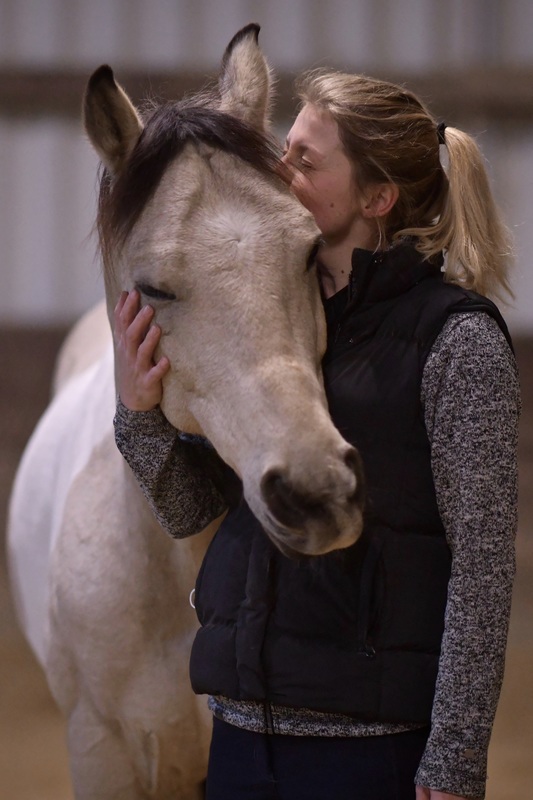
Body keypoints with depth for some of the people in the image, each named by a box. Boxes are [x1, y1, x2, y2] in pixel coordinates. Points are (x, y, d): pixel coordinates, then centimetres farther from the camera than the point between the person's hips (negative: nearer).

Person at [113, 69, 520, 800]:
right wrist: (140, 409, -6)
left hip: (374, 740, -6)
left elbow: (483, 571, -12)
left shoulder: (458, 341, -10)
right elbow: (190, 511, 13)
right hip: (243, 727, 6)